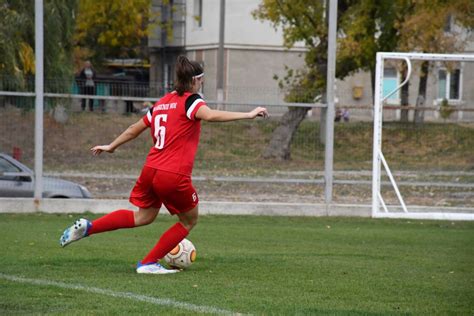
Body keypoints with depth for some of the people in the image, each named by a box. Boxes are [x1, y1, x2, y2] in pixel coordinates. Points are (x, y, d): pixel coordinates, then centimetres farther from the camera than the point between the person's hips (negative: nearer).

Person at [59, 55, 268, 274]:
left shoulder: (161, 103, 16)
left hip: (151, 170, 7)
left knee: (144, 217, 26)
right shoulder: (190, 101, -6)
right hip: (175, 176, -7)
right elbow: (210, 115, -27)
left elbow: (135, 129, 25)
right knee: (189, 220, 16)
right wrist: (248, 115, -30)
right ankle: (148, 263, 13)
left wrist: (111, 146, 39)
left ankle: (87, 227, 14)